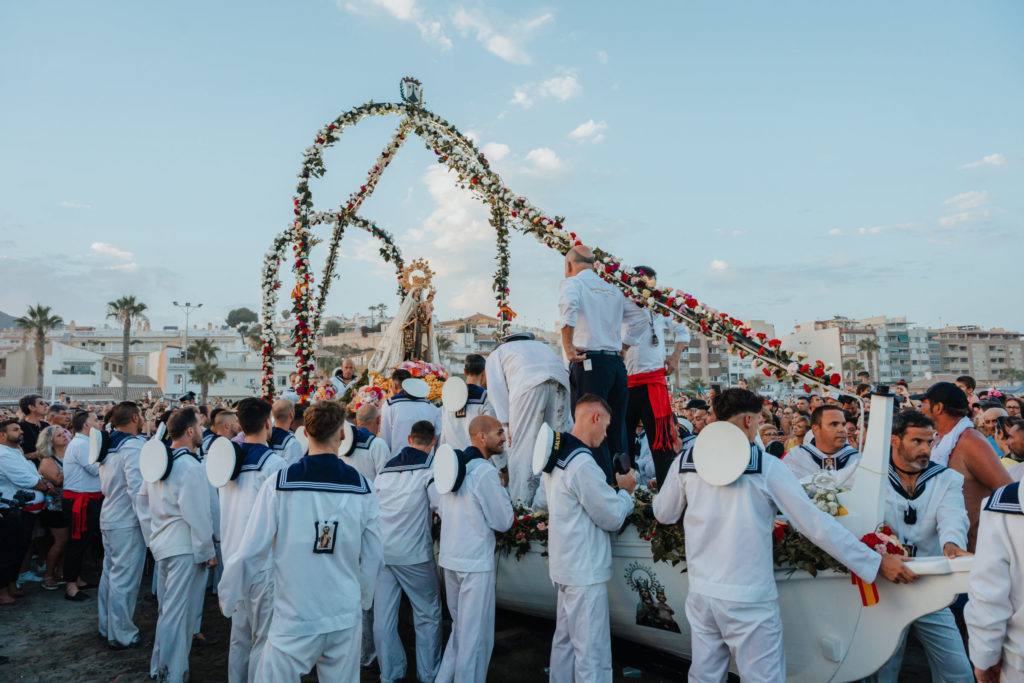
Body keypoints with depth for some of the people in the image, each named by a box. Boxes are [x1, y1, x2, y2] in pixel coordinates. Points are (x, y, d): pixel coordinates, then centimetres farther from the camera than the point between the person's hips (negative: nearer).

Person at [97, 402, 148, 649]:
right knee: (125, 579, 0)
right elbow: (137, 487, -24)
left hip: (108, 517, 9)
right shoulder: (134, 446, -19)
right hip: (127, 522, -9)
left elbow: (105, 484, 16)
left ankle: (107, 626, 32)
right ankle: (121, 635, 8)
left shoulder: (110, 446, 8)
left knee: (110, 573, 19)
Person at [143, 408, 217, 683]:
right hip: (185, 548, -9)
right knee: (179, 613, 1)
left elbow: (142, 500, 16)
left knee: (167, 608, 22)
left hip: (162, 544, 9)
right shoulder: (191, 467, -21)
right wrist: (209, 552, -12)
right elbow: (197, 515, -20)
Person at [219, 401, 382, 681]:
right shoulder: (362, 488, -6)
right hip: (346, 621, 2)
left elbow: (250, 554, -8)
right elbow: (372, 558, 2)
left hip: (294, 623, -2)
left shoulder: (278, 485, -12)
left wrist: (227, 599, 11)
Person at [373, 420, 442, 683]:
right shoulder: (430, 467, -7)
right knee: (428, 615, 10)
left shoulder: (386, 468, 11)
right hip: (413, 554, -5)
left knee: (382, 617, 10)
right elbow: (443, 506, -16)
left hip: (380, 551, 5)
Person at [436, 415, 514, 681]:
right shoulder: (486, 472, -18)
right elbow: (503, 522, -12)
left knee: (460, 627, 21)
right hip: (476, 562, -8)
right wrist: (502, 489, 0)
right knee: (476, 633, 5)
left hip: (449, 559, 8)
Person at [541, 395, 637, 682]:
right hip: (586, 572, -10)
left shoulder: (554, 457, 7)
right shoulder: (583, 463, -23)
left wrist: (612, 487, 8)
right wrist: (625, 491, 0)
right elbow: (613, 518, -16)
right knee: (592, 651, -1)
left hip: (564, 566, 10)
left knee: (565, 640, 18)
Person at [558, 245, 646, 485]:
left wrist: (567, 345, -16)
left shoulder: (572, 283, 3)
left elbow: (568, 305, -20)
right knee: (617, 429, 10)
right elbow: (640, 318, 24)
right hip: (617, 363, 6)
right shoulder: (613, 290, 22)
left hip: (589, 363, -6)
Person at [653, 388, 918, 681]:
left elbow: (663, 514, 11)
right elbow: (815, 524, -9)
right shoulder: (767, 467, -9)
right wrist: (877, 563, -2)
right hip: (749, 599, -3)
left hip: (701, 593, 4)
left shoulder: (686, 460, -1)